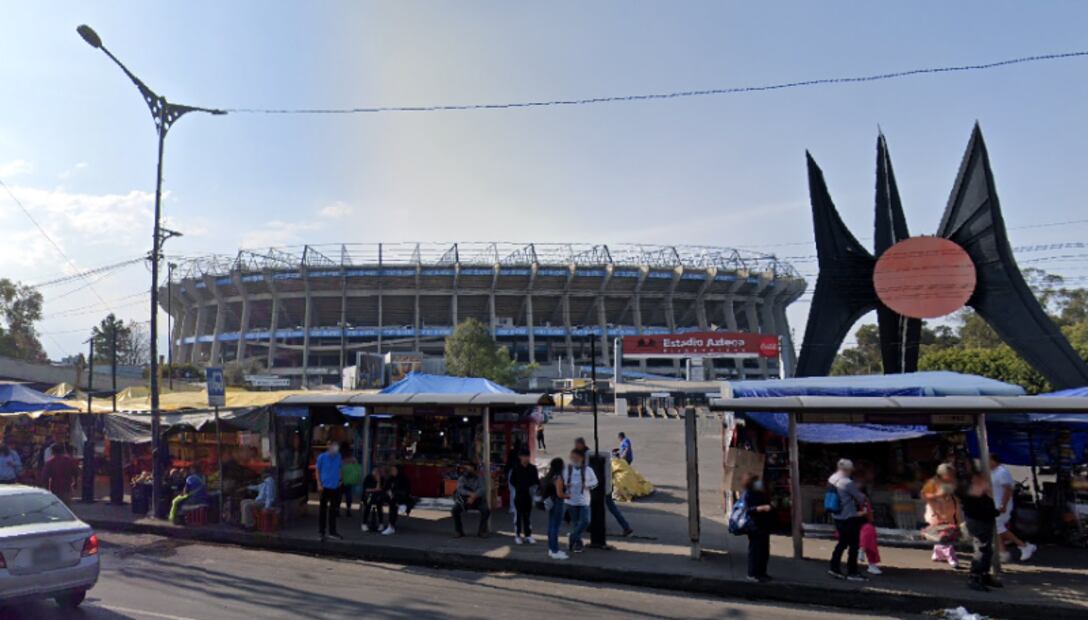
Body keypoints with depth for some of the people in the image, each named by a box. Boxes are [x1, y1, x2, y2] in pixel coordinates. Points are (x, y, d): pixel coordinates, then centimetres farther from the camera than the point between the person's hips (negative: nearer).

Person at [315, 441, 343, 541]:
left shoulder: (338, 456, -1)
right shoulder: (322, 457, -9)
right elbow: (317, 471, -2)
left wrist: (340, 479, 0)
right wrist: (319, 484, -8)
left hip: (335, 487, 4)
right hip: (325, 486, -4)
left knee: (333, 509, 12)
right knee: (322, 509, 6)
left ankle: (332, 531, 23)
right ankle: (321, 531, 16)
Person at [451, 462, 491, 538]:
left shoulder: (479, 478, 0)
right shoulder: (461, 479, 0)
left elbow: (481, 489, -14)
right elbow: (460, 489, -17)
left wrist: (474, 496, -33)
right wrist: (470, 493, -34)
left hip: (477, 500, 0)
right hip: (464, 500, 0)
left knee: (486, 510, -28)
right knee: (455, 510, -27)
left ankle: (482, 530, -6)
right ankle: (458, 531, -8)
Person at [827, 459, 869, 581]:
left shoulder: (831, 479, 3)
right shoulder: (847, 482, -23)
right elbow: (860, 498, -10)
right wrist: (862, 503, 12)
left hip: (837, 517, 8)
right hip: (850, 518, -8)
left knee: (842, 543, 19)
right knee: (854, 545, 3)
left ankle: (834, 568, 21)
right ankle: (852, 573, 9)